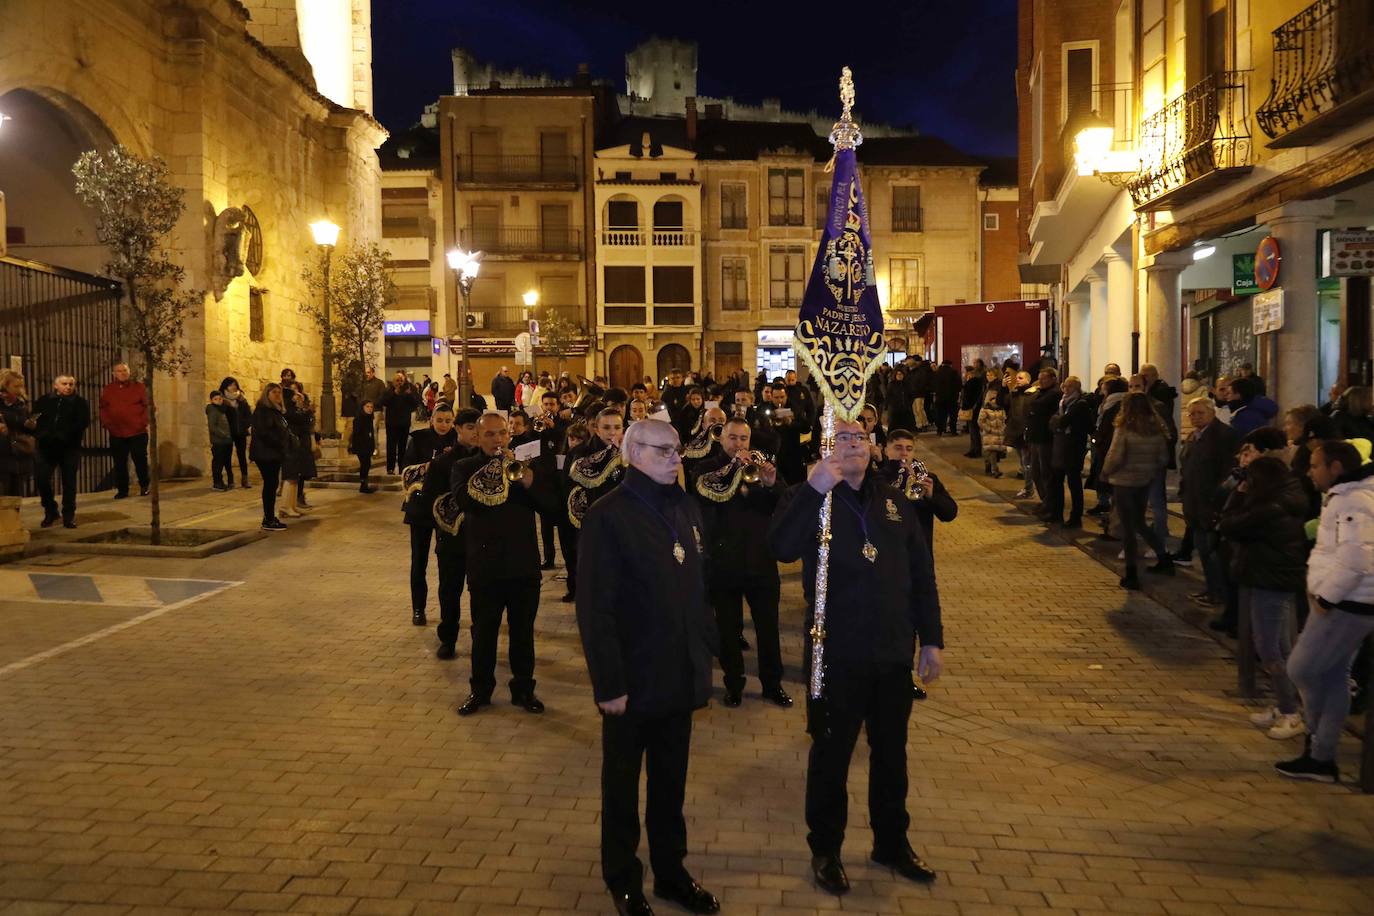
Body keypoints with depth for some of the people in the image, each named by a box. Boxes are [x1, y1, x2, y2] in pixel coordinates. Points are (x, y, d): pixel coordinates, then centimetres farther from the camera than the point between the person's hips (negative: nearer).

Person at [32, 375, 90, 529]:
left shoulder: (80, 403, 3)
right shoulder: (43, 401, 8)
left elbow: (83, 423, -10)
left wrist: (64, 435, -22)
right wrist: (41, 435, -17)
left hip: (70, 448, -1)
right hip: (45, 447, 2)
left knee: (69, 481, 1)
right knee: (41, 478, -4)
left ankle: (69, 516, 10)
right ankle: (50, 511, 15)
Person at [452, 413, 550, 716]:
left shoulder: (524, 465, 8)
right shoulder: (465, 467, 3)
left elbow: (549, 505, -2)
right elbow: (462, 498, -18)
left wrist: (529, 484, -20)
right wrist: (493, 469, -23)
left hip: (524, 564, 2)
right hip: (485, 565, -1)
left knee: (523, 631, 10)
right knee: (483, 632, 8)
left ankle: (523, 689, 22)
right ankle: (480, 690, 22)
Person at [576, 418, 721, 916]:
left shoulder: (686, 509, 5)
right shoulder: (608, 516, -15)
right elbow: (594, 609, -17)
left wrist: (706, 649, 7)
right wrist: (609, 684, -19)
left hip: (681, 678, 6)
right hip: (633, 681, -5)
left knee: (671, 783, 19)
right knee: (622, 786, 14)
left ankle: (671, 871, 37)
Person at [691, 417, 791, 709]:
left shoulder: (761, 464, 8)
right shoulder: (708, 467, 3)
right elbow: (702, 488, -20)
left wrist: (772, 484, -21)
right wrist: (733, 465, -28)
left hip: (761, 561, 2)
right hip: (723, 562, -1)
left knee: (768, 627, 7)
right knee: (729, 629, 8)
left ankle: (772, 684, 20)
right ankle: (734, 684, 22)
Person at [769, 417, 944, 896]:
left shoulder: (893, 501, 6)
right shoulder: (809, 499, -7)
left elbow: (921, 574, 9)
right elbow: (782, 549, -29)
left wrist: (931, 639, 6)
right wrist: (816, 490, -37)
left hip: (894, 653, 4)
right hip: (837, 655, -4)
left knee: (891, 752, 18)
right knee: (831, 754, 10)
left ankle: (892, 843, 37)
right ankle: (825, 850, 28)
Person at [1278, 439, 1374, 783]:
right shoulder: (1346, 496, 14)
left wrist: (1326, 597, -20)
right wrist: (1323, 590, 15)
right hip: (1345, 602, 11)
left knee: (1301, 668, -4)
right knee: (1332, 677, 13)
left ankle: (1316, 738, 17)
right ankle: (1321, 756, 19)